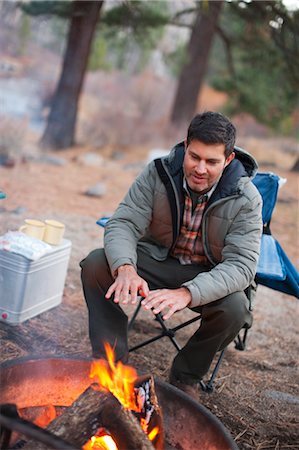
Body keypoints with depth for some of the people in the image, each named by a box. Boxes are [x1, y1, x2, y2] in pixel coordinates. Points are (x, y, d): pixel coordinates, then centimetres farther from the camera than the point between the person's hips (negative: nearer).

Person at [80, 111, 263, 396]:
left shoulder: (246, 198, -20)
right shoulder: (158, 173, -15)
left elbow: (242, 264, -27)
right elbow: (123, 224, -17)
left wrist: (187, 293, -45)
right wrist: (125, 268, -41)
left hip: (209, 275, -1)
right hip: (156, 260, 2)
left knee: (235, 308, -33)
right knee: (95, 264, -22)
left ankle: (186, 377, -2)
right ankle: (112, 360, -6)